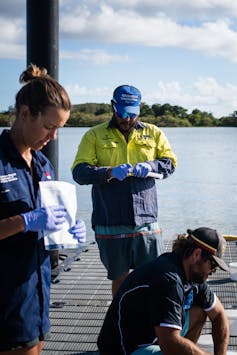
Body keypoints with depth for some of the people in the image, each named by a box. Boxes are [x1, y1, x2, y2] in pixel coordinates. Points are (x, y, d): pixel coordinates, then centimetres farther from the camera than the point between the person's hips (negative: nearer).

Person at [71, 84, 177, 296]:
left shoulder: (153, 133, 13)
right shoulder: (95, 135, 6)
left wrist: (151, 166, -10)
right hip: (110, 225, -1)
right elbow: (79, 172, -2)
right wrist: (109, 172, -19)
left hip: (146, 221, 1)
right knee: (119, 279, 10)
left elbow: (170, 163, 12)